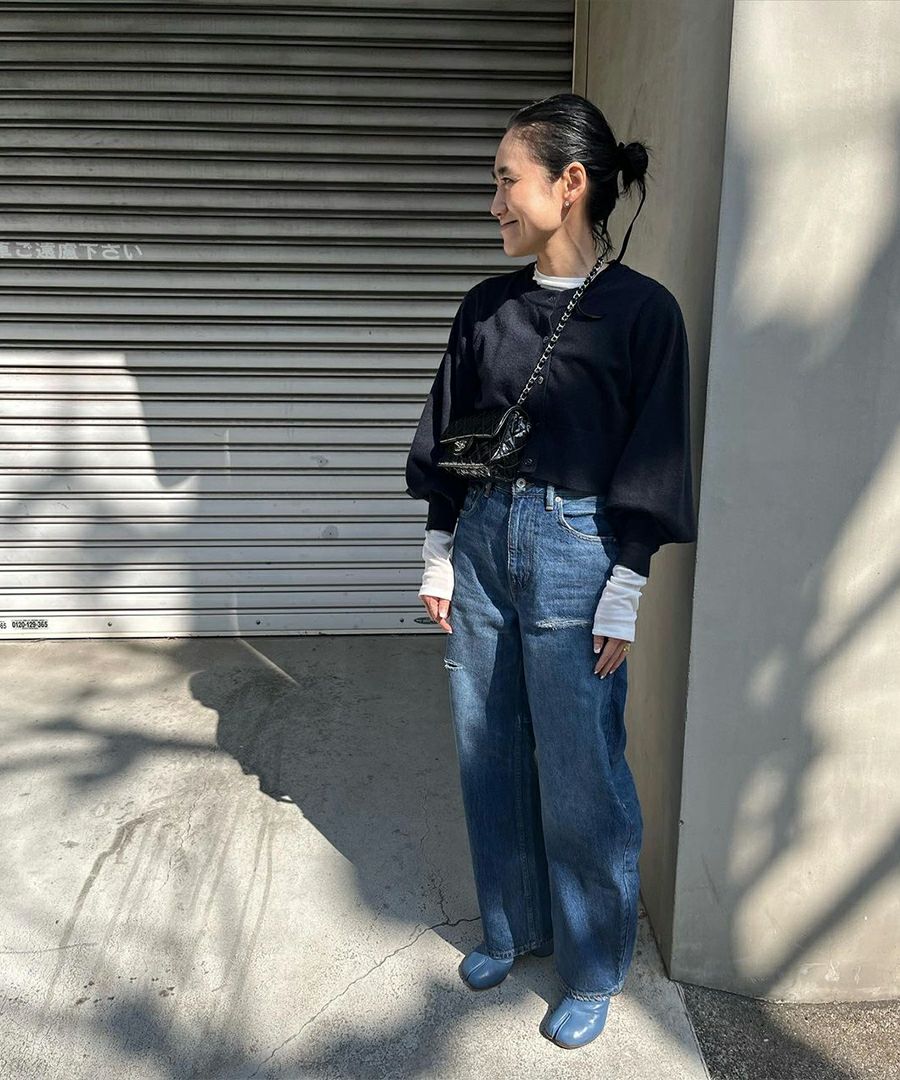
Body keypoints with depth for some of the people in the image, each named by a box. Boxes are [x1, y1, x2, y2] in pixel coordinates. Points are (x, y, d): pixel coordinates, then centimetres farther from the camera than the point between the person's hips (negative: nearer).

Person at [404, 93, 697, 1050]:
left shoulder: (642, 310, -9)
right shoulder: (487, 306, 5)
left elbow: (649, 467, -8)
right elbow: (447, 442, 10)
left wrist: (623, 602, -9)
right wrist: (439, 558, 8)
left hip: (577, 553, -5)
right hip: (484, 540, 5)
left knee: (580, 778, 6)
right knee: (489, 754, 15)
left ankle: (593, 970, 29)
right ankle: (511, 925, 39)